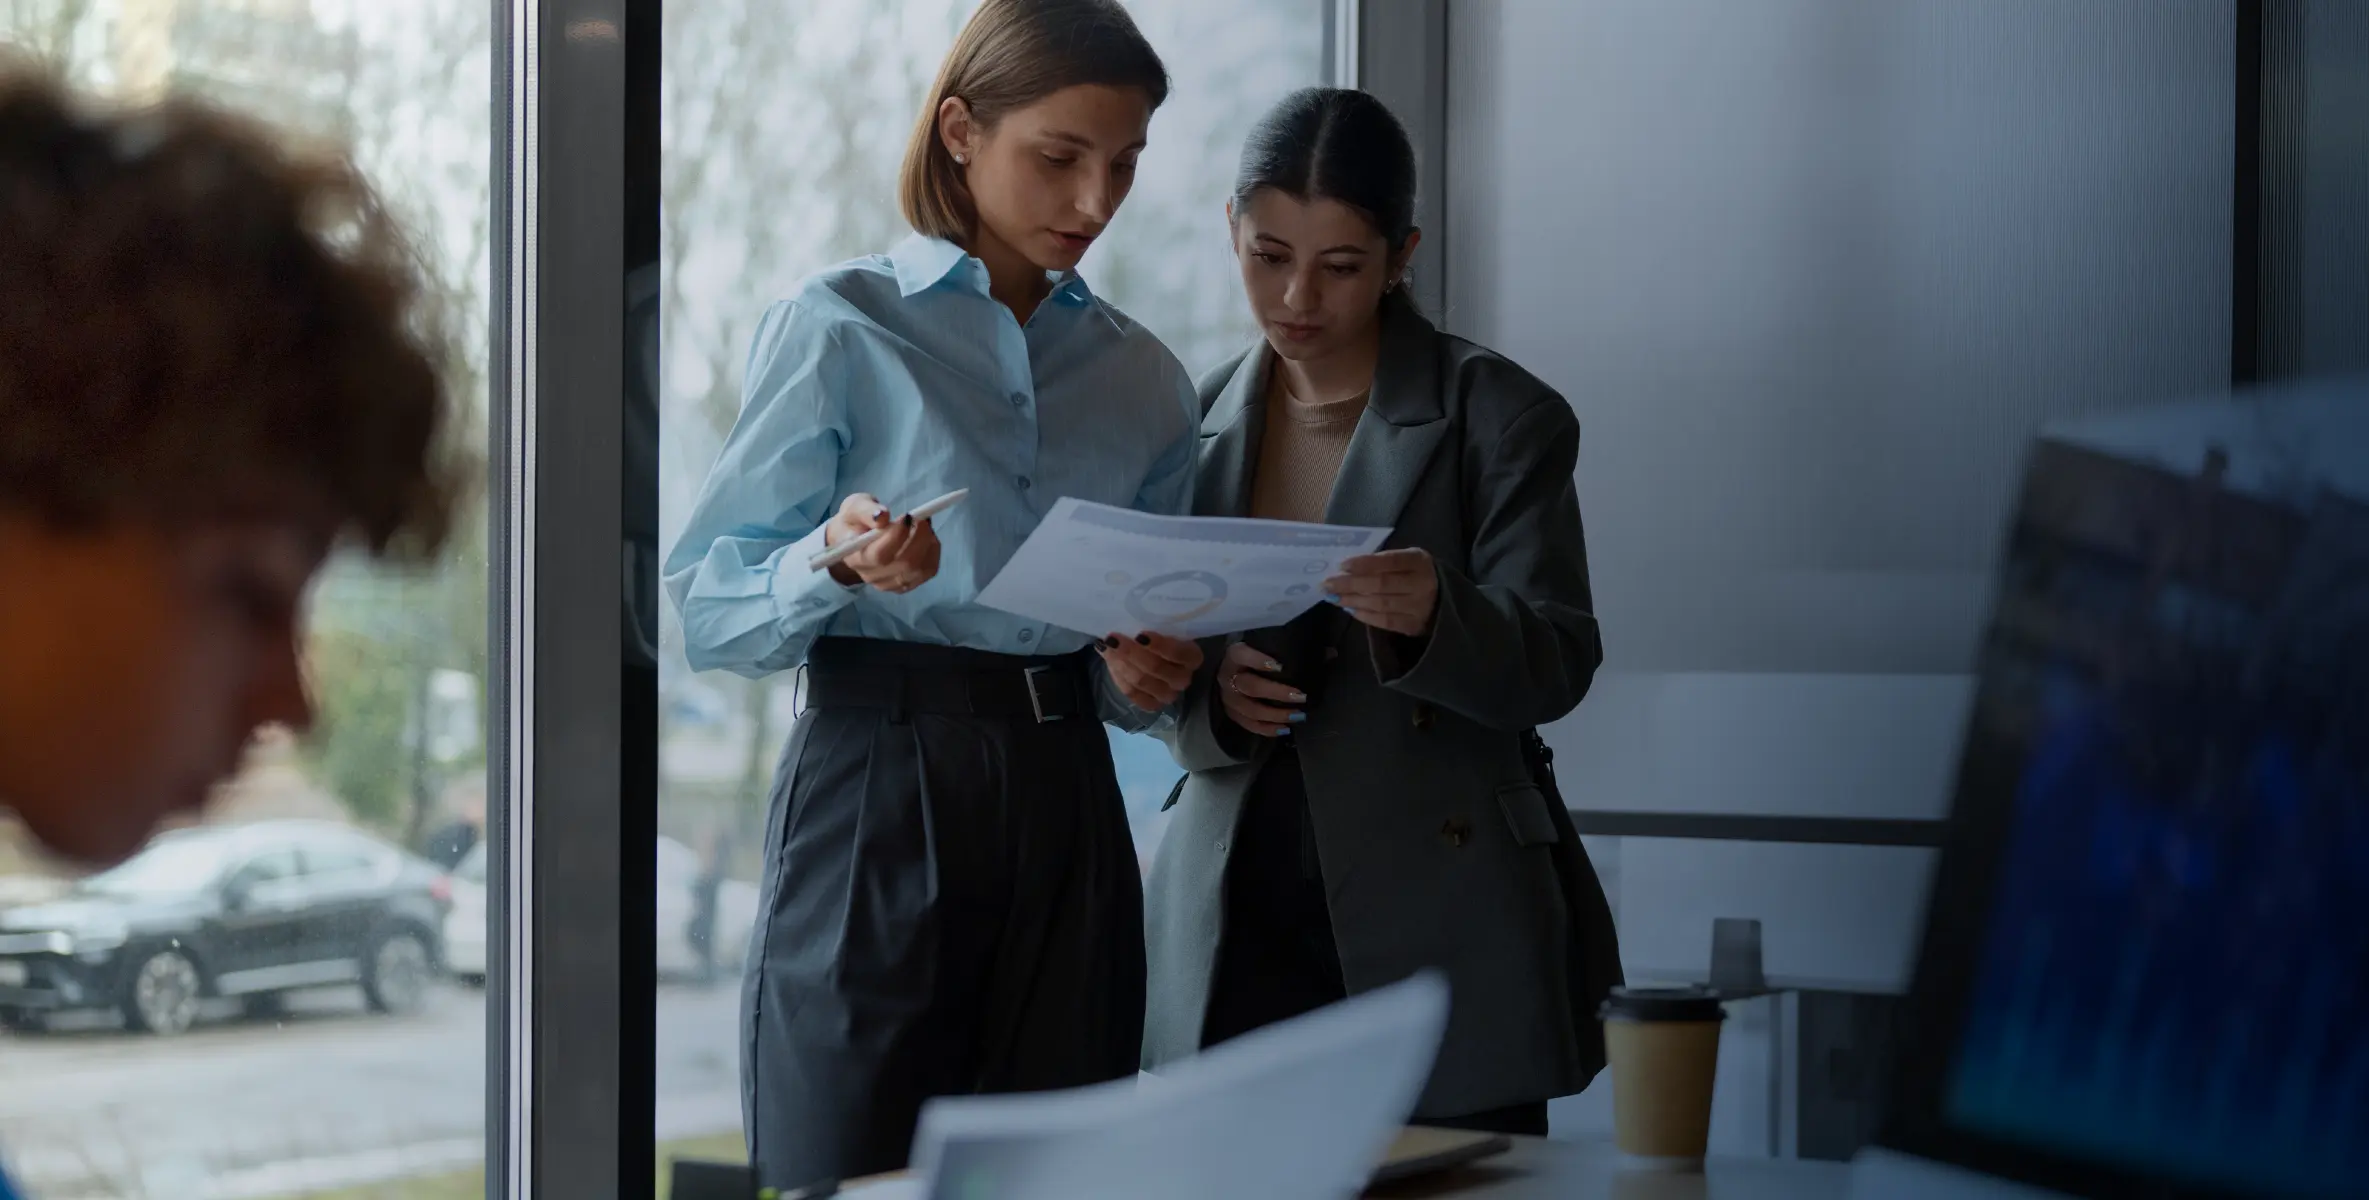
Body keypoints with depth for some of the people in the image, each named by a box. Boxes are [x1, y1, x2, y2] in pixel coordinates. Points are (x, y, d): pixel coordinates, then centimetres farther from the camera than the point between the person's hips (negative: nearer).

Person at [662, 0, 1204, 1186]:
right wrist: (838, 562, -22)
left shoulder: (1146, 381, 15)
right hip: (878, 789, -4)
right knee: (845, 1173, -7)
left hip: (1063, 808, 4)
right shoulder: (839, 329, 0)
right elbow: (707, 612, -4)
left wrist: (1142, 681, 1)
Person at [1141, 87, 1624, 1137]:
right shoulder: (1197, 420, 10)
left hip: (1438, 930, -3)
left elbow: (1557, 666, -7)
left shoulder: (1498, 418, -2)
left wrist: (1432, 619, -27)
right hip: (1239, 929, 3)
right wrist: (1207, 692, -9)